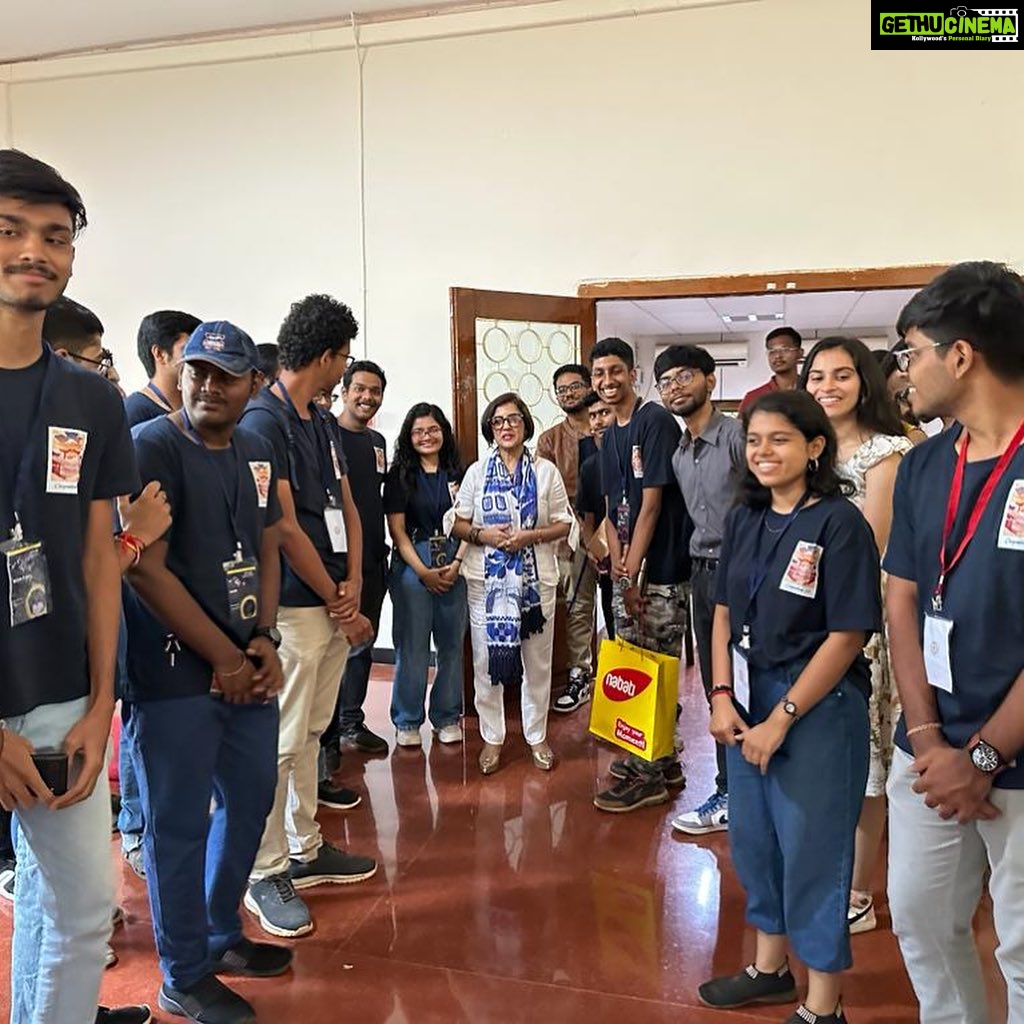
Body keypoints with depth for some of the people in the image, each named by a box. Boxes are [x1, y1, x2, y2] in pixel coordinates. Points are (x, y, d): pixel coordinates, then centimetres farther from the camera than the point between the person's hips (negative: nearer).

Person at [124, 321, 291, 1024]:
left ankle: (222, 936, 39)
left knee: (249, 801, 18)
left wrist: (264, 641, -1)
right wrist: (223, 657, -13)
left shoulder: (257, 453, 10)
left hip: (249, 664, 7)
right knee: (180, 823, 6)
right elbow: (145, 569, -17)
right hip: (178, 671, -7)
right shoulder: (152, 447, -12)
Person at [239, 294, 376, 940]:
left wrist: (354, 583, -1)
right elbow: (284, 528, -16)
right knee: (281, 742, 0)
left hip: (334, 603, 8)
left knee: (311, 733, 16)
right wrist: (339, 604, -9)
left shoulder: (325, 424, 14)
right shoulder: (263, 422, -13)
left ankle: (305, 851, 29)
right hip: (292, 607, -8)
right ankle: (266, 873, 14)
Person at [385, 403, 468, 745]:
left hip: (455, 565, 2)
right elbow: (397, 529, -2)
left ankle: (447, 717, 20)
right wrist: (423, 571, -9)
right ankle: (407, 721, 13)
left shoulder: (458, 473, 8)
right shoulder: (400, 475, 2)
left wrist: (457, 563, -9)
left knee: (452, 642, 6)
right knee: (412, 644, 0)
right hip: (412, 564, -2)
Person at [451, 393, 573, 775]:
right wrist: (483, 534, -15)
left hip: (536, 578, 0)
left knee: (537, 661, 8)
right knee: (487, 658, 5)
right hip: (487, 578, 1)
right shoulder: (477, 472, 6)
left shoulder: (546, 471, 3)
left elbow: (564, 525, 2)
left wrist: (530, 536, -14)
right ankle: (492, 738, 20)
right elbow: (458, 525, 5)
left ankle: (537, 735, 24)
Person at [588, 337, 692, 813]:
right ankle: (663, 761, 30)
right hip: (626, 568, 9)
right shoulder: (610, 434, 14)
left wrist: (632, 572, -14)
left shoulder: (656, 422, -11)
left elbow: (651, 503, -15)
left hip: (660, 567, -9)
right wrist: (616, 559, -3)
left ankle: (648, 774, 11)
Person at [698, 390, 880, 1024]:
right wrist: (723, 698, -3)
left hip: (817, 705, -6)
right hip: (749, 699, 6)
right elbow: (725, 612, 7)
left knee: (813, 847, 6)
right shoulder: (746, 518, 4)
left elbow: (848, 635, -17)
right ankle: (770, 967, 40)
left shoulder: (839, 523, -15)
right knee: (755, 837, 18)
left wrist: (782, 719, -16)